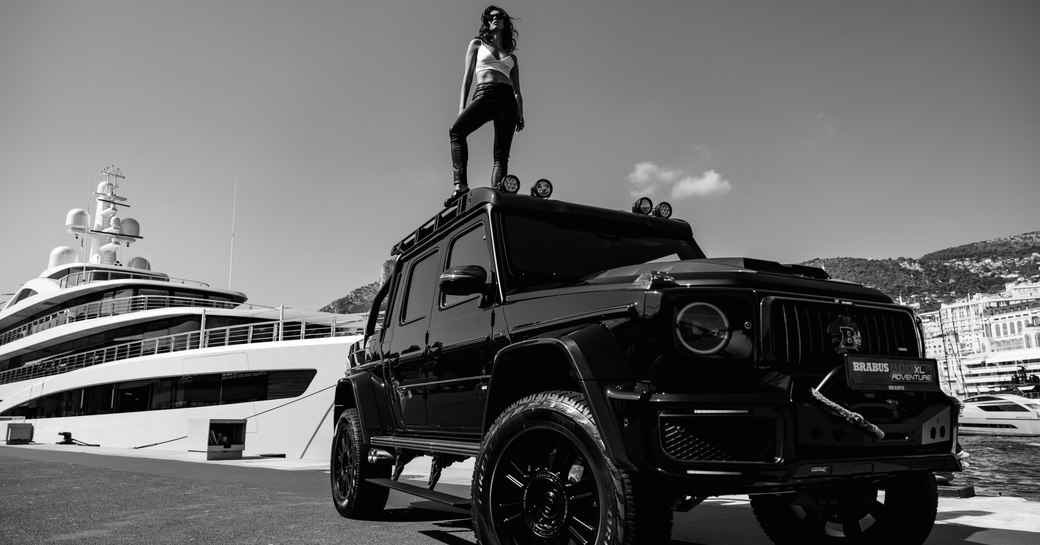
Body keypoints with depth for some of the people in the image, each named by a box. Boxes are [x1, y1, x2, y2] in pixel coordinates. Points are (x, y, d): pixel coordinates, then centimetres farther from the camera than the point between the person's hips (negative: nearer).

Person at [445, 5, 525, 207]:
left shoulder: (511, 56, 28)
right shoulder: (477, 44, 24)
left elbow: (517, 89, 22)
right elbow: (468, 76, 13)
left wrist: (520, 113, 4)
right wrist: (462, 106, 0)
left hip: (506, 99, 2)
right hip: (484, 94, -2)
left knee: (501, 155, -14)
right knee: (457, 130, -28)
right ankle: (461, 185, -39)